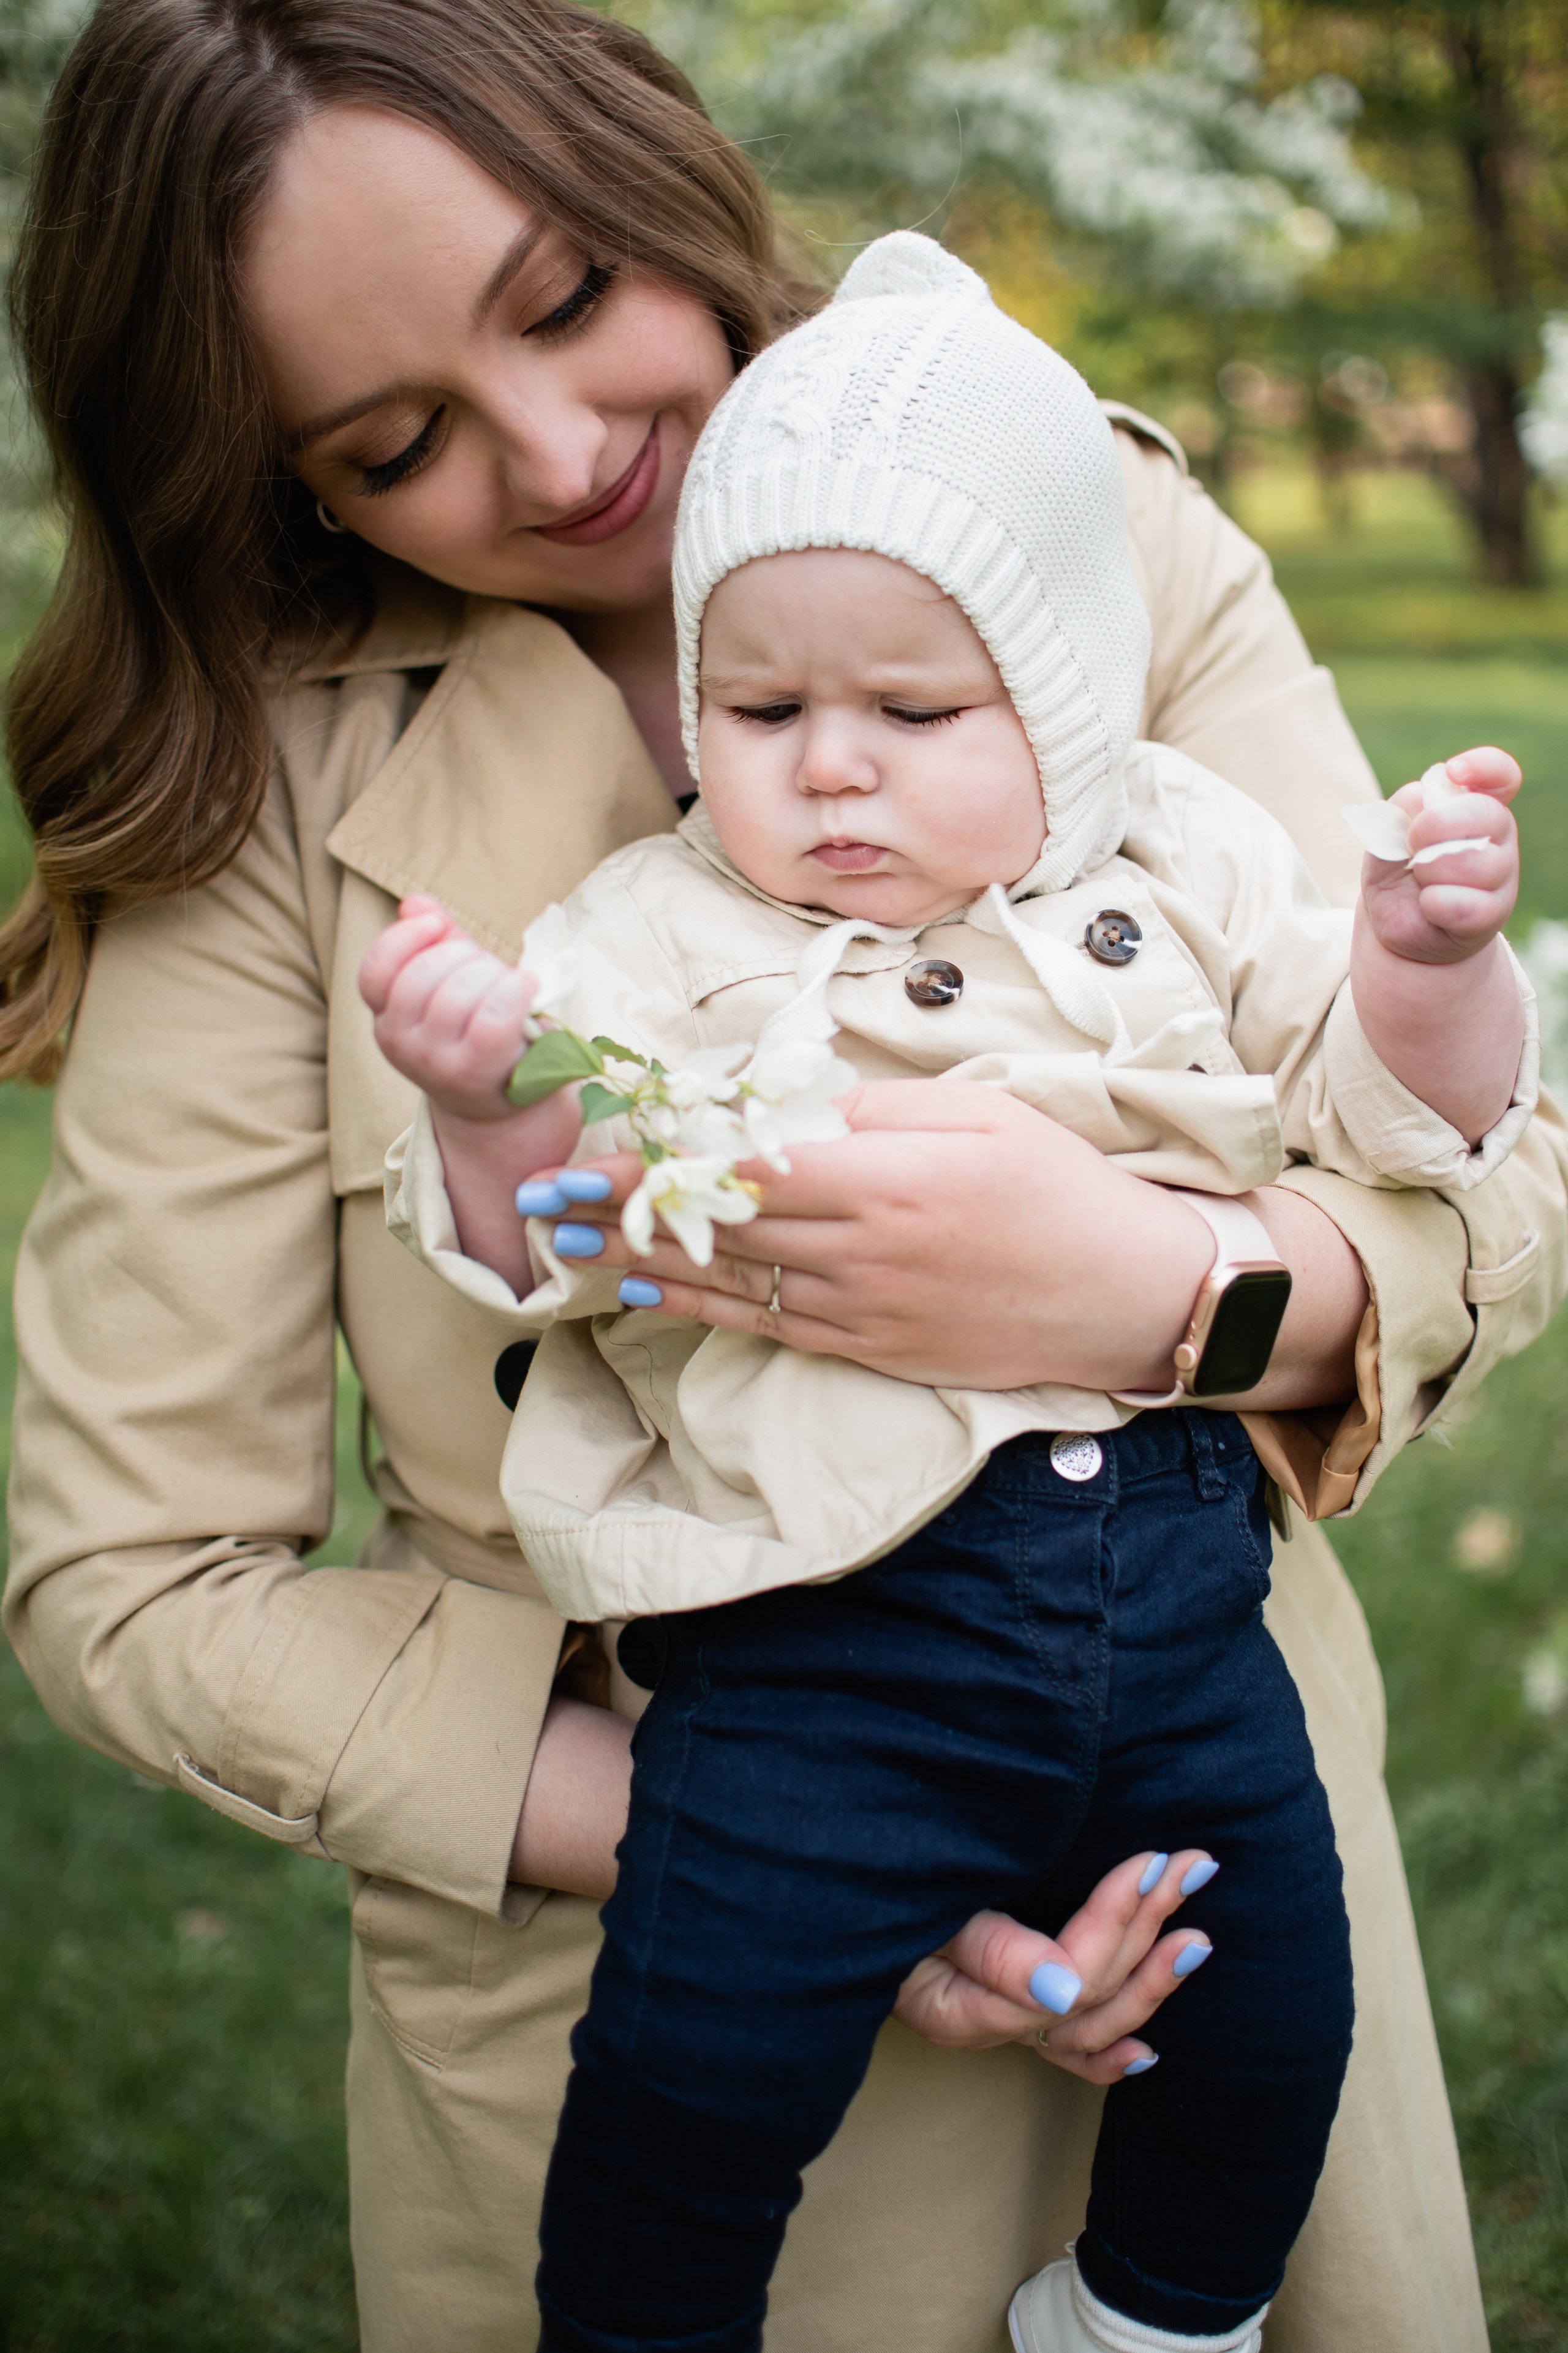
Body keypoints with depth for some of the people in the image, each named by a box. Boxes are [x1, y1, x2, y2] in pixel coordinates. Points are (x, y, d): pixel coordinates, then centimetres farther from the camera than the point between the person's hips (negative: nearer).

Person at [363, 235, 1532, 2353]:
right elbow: (562, 1258, -5)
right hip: (829, 1621, -3)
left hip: (1173, 1568, 3)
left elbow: (1395, 1110, 12)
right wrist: (498, 1115, -24)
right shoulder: (662, 940, 1)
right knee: (702, 2065, -10)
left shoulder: (1183, 874, 9)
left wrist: (1431, 957, -7)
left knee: (1274, 2025, 12)